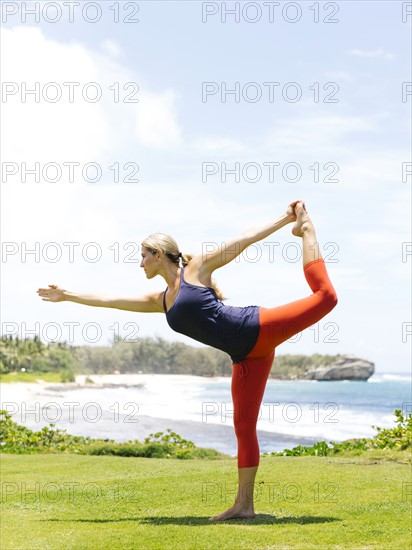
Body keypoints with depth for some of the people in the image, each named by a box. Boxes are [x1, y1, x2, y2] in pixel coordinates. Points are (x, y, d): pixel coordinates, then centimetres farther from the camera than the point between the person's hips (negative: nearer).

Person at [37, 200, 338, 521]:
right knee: (244, 425, 3)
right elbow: (111, 301, 28)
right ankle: (244, 504, 6)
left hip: (258, 328, -5)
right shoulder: (161, 301, 19)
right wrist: (67, 296, 33)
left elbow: (243, 241, 3)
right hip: (246, 357, 6)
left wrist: (284, 219, 2)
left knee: (324, 296, -19)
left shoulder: (196, 269, 1)